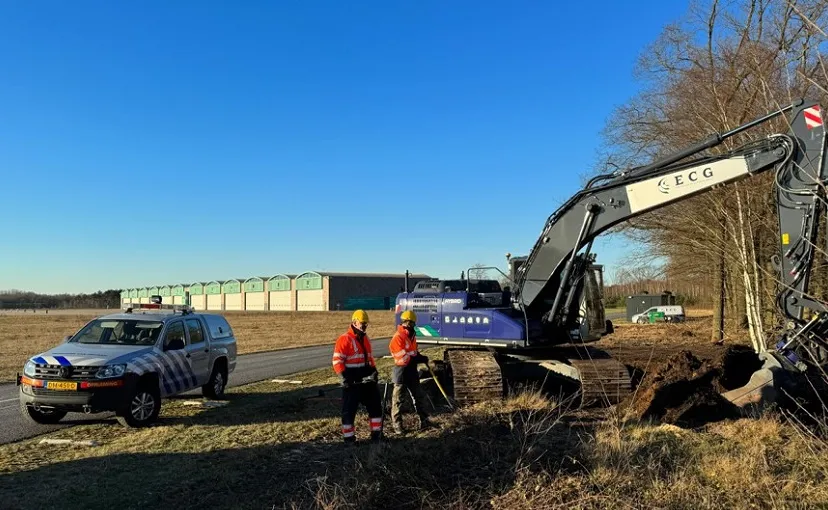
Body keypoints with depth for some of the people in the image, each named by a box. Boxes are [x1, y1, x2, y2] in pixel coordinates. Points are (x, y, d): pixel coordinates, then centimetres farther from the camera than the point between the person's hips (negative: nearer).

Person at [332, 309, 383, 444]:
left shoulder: (366, 339, 13)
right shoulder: (344, 339, -12)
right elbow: (337, 360, -16)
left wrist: (373, 371, 6)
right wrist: (343, 377, -23)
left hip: (367, 380, 8)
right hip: (352, 381, -7)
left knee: (375, 405, 11)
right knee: (349, 409, 2)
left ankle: (376, 433, 23)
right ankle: (348, 437, 13)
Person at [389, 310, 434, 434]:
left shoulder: (412, 335, 10)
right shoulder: (398, 337, -18)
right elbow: (402, 358, -23)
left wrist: (420, 357, 1)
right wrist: (419, 359, -24)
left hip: (412, 371, 8)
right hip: (401, 371, -8)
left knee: (419, 396, 14)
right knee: (398, 399, 3)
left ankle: (424, 421, 25)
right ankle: (397, 425, 13)